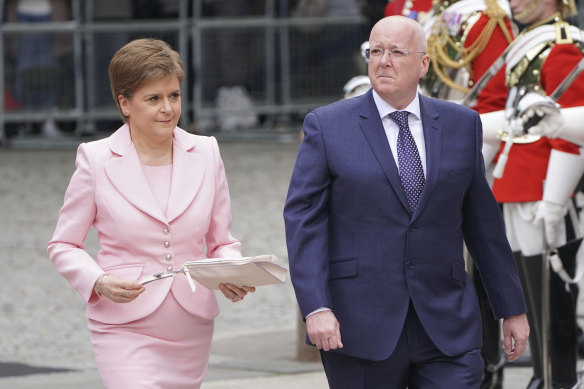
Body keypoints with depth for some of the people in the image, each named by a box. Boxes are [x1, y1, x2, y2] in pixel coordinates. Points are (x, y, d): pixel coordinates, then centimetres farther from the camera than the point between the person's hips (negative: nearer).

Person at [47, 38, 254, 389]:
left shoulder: (206, 153, 6)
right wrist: (99, 282, -16)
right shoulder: (97, 159, -3)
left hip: (192, 330, 4)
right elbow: (63, 245, 3)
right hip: (126, 330, -4)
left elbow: (222, 241, 12)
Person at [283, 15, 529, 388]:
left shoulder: (461, 125, 9)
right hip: (359, 328, -2)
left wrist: (512, 308, 13)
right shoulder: (327, 126, 1)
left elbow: (484, 221, 13)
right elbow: (303, 219, -5)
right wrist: (316, 307, -16)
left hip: (447, 328, 2)